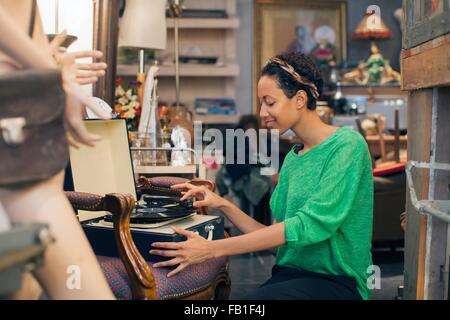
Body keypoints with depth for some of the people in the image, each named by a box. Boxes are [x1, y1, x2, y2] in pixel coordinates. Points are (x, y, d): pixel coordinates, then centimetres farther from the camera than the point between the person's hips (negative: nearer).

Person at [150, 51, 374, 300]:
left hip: (337, 282, -5)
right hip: (289, 274, 5)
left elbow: (311, 225, -20)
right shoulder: (292, 159, 14)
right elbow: (278, 234, 12)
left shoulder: (347, 144, -9)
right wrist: (222, 205, -1)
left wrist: (213, 248, -22)